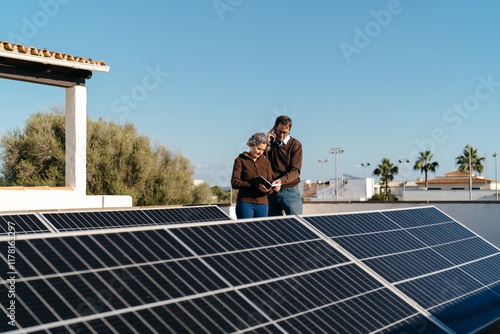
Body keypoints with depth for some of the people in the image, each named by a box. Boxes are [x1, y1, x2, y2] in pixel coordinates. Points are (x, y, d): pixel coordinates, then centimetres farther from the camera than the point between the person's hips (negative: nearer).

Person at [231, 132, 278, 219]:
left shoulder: (266, 162, 15)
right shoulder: (240, 160, 3)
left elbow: (270, 186, 9)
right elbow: (234, 183, -9)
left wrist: (267, 190, -16)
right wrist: (254, 185, -23)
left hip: (262, 204, 4)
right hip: (245, 203, -4)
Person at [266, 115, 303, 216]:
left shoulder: (295, 145, 0)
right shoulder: (269, 142, 10)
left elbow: (295, 170, -8)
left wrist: (281, 180, -25)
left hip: (290, 192, -2)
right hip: (270, 191, 3)